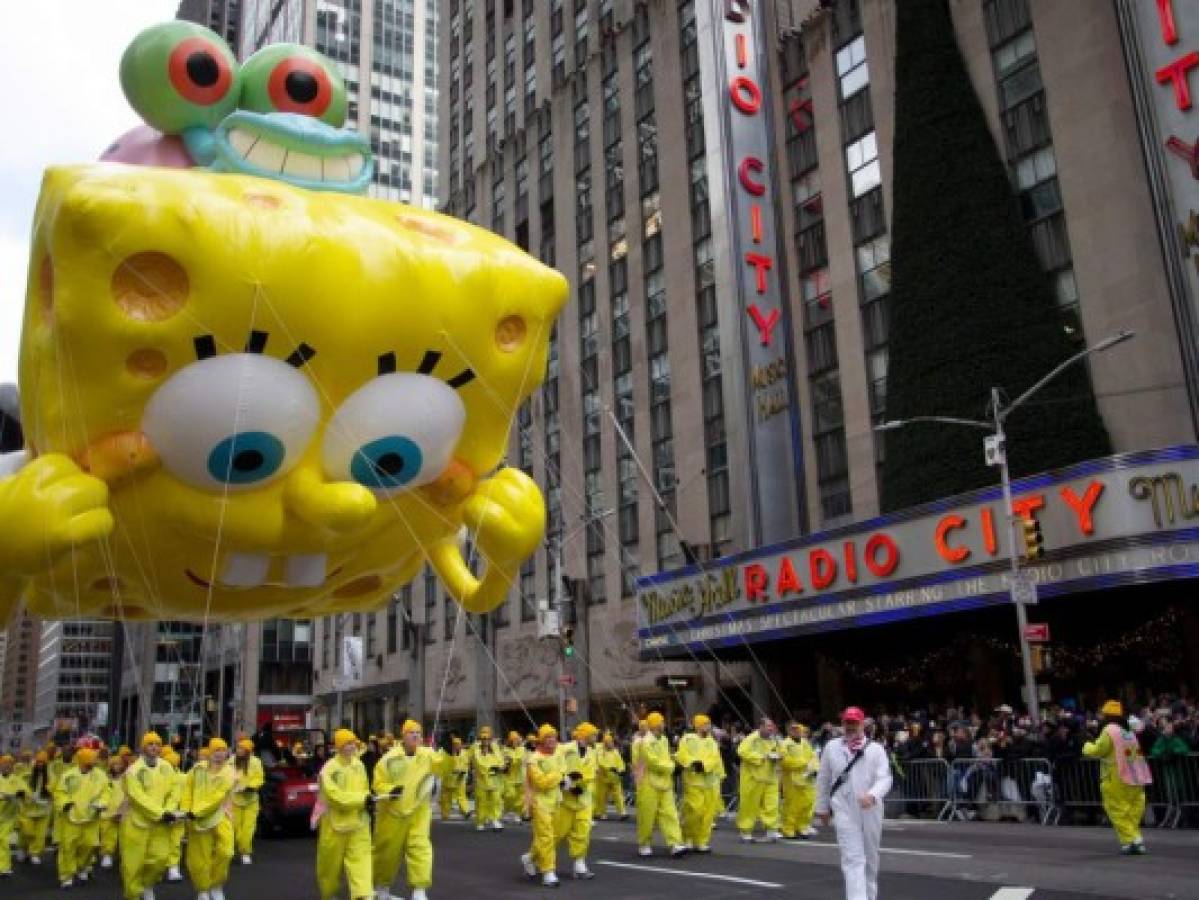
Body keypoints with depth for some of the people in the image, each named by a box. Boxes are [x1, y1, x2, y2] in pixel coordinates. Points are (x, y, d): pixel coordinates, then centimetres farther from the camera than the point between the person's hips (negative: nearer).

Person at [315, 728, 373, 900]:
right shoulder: (329, 769, -16)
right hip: (335, 822, -4)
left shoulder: (359, 765, 4)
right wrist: (363, 798, -27)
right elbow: (337, 796, -25)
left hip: (358, 821, 4)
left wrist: (368, 803, -1)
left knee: (361, 859, -8)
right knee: (331, 862, 11)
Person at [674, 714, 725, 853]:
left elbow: (715, 759, 1)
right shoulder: (687, 739, 0)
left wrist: (704, 764, -17)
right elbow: (681, 755, -12)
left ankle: (702, 842, 15)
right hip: (694, 782, -5)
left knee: (707, 814, 4)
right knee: (694, 811, -11)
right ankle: (687, 839, 10)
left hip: (710, 783, 5)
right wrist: (693, 762, -26)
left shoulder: (712, 741, 13)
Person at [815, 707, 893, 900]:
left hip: (870, 811, 1)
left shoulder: (876, 749, -1)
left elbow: (885, 778, -12)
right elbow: (823, 779, 11)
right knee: (853, 859, -11)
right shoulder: (832, 747, 4)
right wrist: (822, 807, 14)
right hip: (844, 811, -1)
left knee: (870, 859, 17)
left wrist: (872, 795, -30)